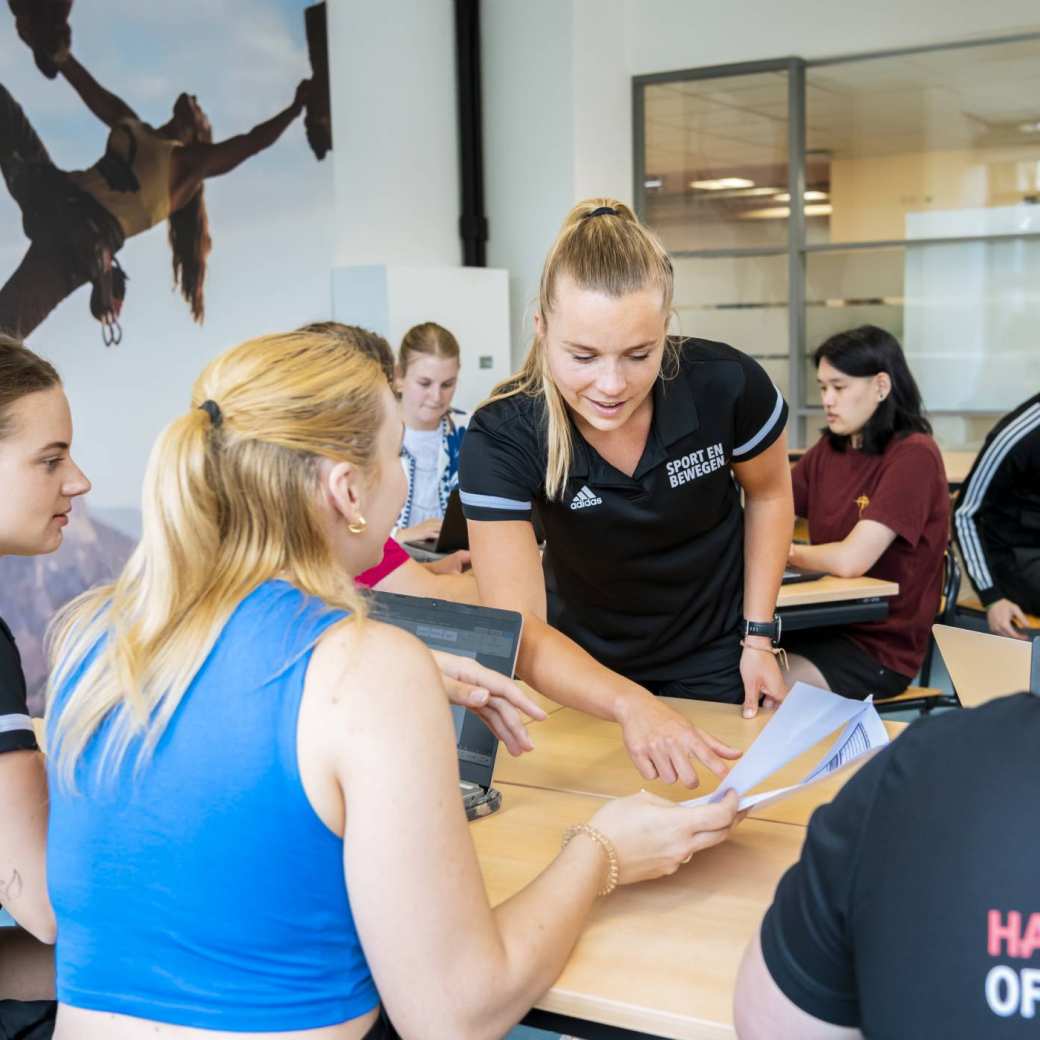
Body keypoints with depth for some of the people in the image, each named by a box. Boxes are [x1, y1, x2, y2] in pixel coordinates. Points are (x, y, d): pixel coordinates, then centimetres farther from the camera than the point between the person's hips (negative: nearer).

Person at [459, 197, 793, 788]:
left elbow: (768, 493, -4)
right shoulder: (501, 439, -30)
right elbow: (516, 625, -36)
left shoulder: (725, 385, -26)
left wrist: (759, 634, -7)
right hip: (586, 667, 0)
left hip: (712, 661, 1)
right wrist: (628, 704, -52)